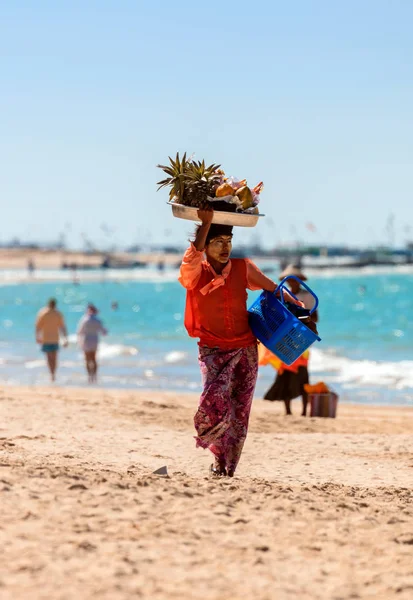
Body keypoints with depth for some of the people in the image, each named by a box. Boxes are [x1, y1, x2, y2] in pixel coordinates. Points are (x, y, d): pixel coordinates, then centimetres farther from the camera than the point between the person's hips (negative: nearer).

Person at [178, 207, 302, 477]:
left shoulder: (243, 268, 3)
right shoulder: (196, 273, -5)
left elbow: (272, 288, 15)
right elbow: (194, 254, -27)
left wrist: (299, 308, 12)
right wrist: (206, 223, -33)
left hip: (246, 348, 3)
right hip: (213, 350, -3)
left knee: (240, 414, 1)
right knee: (215, 400, -24)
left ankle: (228, 470, 12)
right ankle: (219, 455, 3)